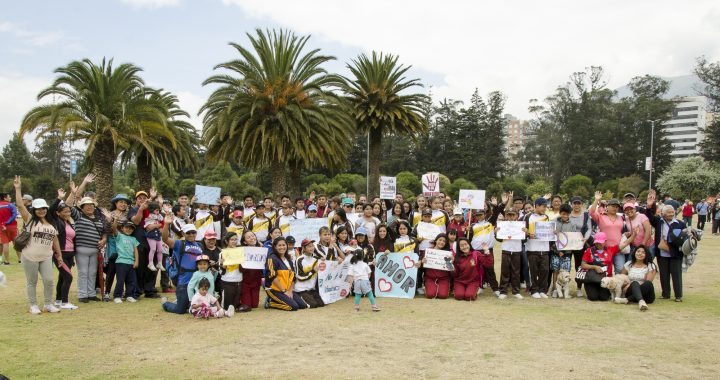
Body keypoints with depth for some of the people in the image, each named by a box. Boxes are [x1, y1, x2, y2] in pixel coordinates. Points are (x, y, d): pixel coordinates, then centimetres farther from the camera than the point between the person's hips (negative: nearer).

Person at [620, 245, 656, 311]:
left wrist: (630, 285, -14)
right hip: (631, 292, 1)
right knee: (635, 283, -34)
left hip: (646, 295, -1)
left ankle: (627, 300, -39)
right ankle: (641, 301, -65)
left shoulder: (650, 266, 4)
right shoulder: (628, 264, 11)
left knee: (648, 283, -34)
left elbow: (648, 282, -8)